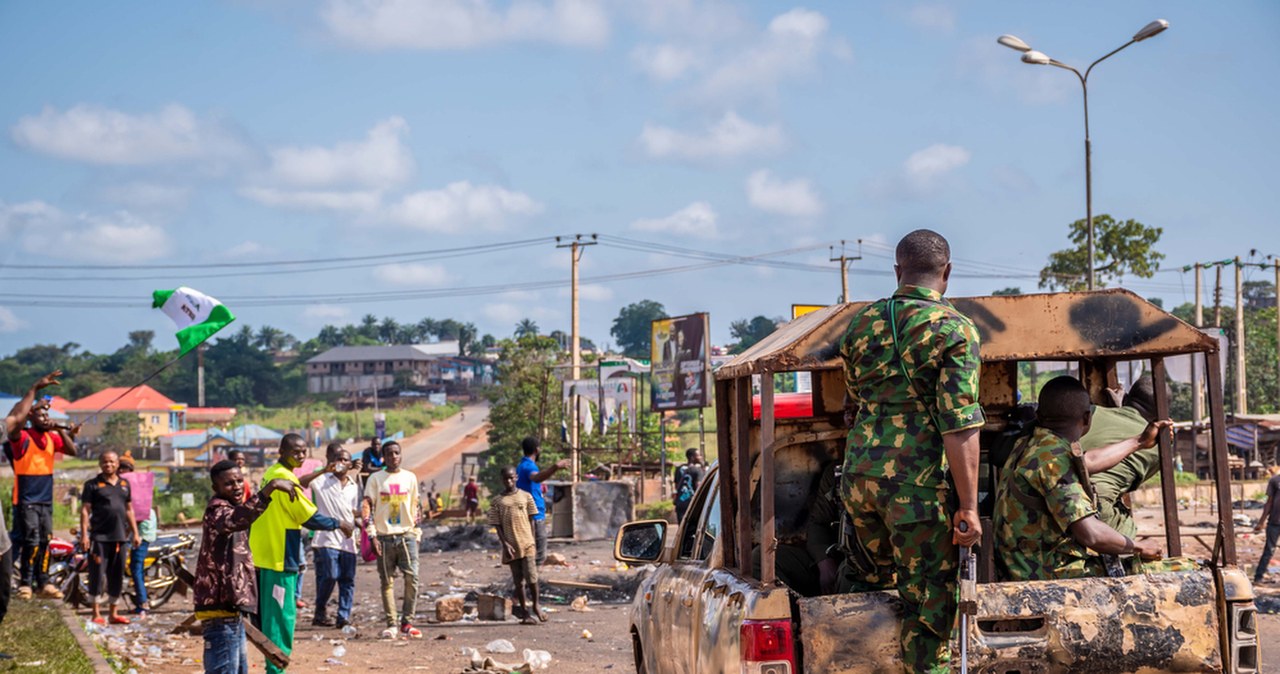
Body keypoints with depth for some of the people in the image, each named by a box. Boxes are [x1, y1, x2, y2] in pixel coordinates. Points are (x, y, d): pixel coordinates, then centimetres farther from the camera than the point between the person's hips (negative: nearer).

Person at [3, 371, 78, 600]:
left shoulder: (51, 437, 8)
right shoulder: (22, 437, -11)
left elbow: (72, 451, 5)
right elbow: (13, 420, -30)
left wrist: (63, 432, -10)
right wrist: (35, 389, -30)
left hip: (46, 500, 6)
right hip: (26, 501, -6)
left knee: (45, 542, 7)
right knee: (31, 541, -13)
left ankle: (44, 583, 12)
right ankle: (25, 584, -8)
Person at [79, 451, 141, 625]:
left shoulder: (125, 484, 16)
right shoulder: (92, 485, 1)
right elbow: (85, 510, -4)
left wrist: (135, 533, 15)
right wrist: (84, 534, -13)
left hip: (121, 537, 5)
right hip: (100, 537, -5)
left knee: (117, 576, 9)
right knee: (98, 575, -5)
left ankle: (114, 613, 16)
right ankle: (96, 614, 1)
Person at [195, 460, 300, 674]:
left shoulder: (231, 509, 16)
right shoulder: (217, 510, -16)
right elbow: (238, 519, -40)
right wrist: (270, 487, -48)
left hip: (230, 610, 11)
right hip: (221, 611, -11)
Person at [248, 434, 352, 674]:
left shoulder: (270, 475, 12)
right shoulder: (285, 478, -16)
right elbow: (310, 517, -16)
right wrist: (339, 524, -2)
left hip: (263, 555, 10)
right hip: (280, 558, -10)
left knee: (268, 614, 14)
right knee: (281, 615, -4)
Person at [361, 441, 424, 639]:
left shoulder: (410, 477, 10)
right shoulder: (375, 479, 3)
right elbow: (367, 507, -1)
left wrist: (416, 532, 11)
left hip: (407, 535, 1)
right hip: (384, 536, -1)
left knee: (412, 578, -9)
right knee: (387, 582, 1)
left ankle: (407, 623, -3)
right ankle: (391, 624, 6)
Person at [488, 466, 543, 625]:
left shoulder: (526, 496, 7)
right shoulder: (497, 501, 6)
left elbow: (531, 520, 8)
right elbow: (498, 525, 4)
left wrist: (532, 541, 1)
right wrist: (505, 544, -7)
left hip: (526, 544, -1)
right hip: (511, 547, 1)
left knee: (531, 576, -8)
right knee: (518, 580, 4)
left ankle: (536, 606, 11)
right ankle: (525, 613, 10)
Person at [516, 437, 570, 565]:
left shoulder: (522, 466, 15)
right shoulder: (529, 466, -17)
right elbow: (536, 477, -42)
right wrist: (555, 468, -58)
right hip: (535, 517, -10)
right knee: (539, 556, -9)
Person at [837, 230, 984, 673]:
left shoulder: (862, 324, 10)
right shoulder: (954, 330, -8)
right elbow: (959, 426, -13)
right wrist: (968, 508, -12)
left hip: (858, 472, 6)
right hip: (918, 484, -5)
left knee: (881, 572, 27)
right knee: (929, 603, 2)